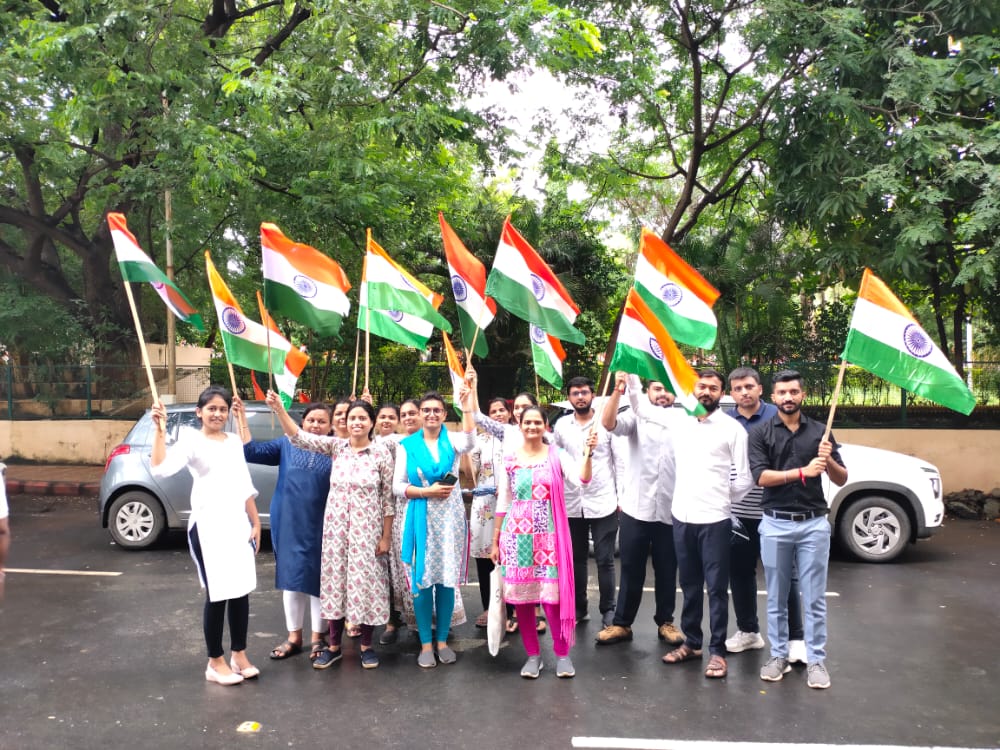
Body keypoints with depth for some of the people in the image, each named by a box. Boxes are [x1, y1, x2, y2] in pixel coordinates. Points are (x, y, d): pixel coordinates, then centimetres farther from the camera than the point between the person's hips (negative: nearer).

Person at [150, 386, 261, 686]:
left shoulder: (234, 442, 11)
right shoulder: (191, 440, -6)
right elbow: (160, 469, -24)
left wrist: (256, 523, 13)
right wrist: (159, 430, -28)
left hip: (238, 523, 6)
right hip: (208, 525, -6)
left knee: (242, 591, 10)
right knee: (217, 594, -1)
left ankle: (239, 655, 25)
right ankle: (215, 662, 15)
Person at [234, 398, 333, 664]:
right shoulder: (287, 445, 5)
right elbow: (252, 452, 2)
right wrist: (241, 418, -6)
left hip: (321, 527, -2)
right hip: (288, 525, 2)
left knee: (317, 578, 6)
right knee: (291, 577, 11)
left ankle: (318, 637, 21)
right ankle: (294, 636, 25)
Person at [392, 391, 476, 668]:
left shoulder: (452, 440, 1)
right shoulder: (407, 444, 3)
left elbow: (469, 440, -24)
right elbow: (398, 485, 1)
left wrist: (466, 401, -28)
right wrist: (427, 492, -13)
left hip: (450, 517, 0)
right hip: (421, 518, 0)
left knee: (446, 579, 6)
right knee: (422, 580, 2)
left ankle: (442, 640, 20)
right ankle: (426, 643, 15)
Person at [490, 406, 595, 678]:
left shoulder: (557, 455, 0)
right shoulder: (510, 460, 5)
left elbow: (583, 479, -17)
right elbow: (502, 503, 9)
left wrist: (588, 452, -32)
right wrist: (495, 541, 9)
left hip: (548, 536, -2)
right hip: (516, 537, 2)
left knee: (552, 596, -5)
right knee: (521, 596, 5)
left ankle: (562, 653, 16)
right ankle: (533, 654, 22)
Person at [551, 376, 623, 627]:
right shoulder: (561, 425, 4)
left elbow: (620, 461, -2)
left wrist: (622, 496, -5)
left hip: (603, 502, -3)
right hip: (572, 504, 3)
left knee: (605, 560, 3)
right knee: (576, 558, 13)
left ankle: (608, 609, 16)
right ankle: (579, 607, 26)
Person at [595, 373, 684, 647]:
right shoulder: (636, 417, 1)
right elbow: (608, 423, -18)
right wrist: (618, 391, -31)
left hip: (671, 511, 1)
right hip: (635, 509, -1)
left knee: (666, 572, 13)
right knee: (631, 571, 9)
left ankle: (665, 622, 28)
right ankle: (621, 624, 19)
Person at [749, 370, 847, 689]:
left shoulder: (820, 431, 5)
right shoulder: (760, 433, -1)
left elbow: (842, 480, 6)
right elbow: (761, 477, -12)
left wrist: (828, 461, -14)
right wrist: (803, 472, -20)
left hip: (814, 523, 1)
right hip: (775, 523, -1)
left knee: (814, 598, 5)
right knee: (776, 597, 9)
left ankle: (816, 660, 16)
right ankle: (778, 655, 22)